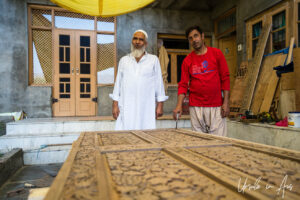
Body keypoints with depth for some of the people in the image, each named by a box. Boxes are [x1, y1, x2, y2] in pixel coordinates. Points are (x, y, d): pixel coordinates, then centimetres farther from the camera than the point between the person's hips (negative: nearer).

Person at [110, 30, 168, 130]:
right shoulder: (124, 60, 14)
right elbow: (118, 83, 12)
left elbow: (159, 83, 7)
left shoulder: (154, 60, 10)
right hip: (126, 108, 1)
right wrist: (115, 105, 4)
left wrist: (160, 105, 1)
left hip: (146, 108, -1)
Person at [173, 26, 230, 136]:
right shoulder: (187, 61, 6)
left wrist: (226, 102, -4)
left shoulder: (217, 53, 3)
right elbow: (183, 84, 3)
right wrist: (179, 105, -10)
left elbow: (225, 78, 2)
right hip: (196, 107, 1)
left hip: (216, 106, -1)